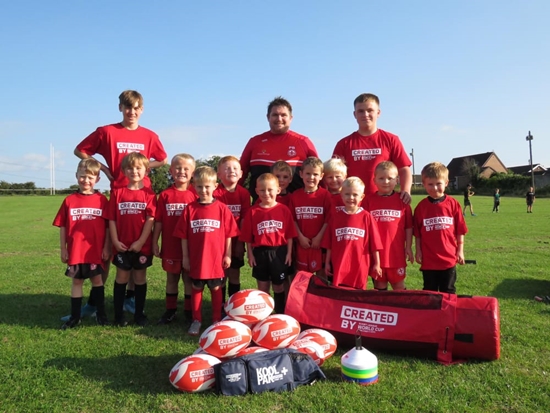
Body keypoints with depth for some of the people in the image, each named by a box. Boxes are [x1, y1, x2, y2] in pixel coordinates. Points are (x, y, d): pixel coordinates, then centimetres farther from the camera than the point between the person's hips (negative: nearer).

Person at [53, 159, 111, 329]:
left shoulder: (102, 200, -4)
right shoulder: (69, 200, -1)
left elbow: (108, 226, -2)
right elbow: (62, 227, 3)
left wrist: (106, 247, -4)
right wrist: (63, 249, 1)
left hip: (96, 250, -1)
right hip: (75, 250, 2)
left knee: (97, 279, 9)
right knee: (76, 281, 12)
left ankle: (101, 313, 22)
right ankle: (74, 317, 22)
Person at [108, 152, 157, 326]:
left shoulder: (149, 193, -3)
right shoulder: (117, 192, 2)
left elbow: (150, 219, -9)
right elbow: (112, 219, 1)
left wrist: (141, 242, -14)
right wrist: (115, 241, -8)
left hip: (142, 245, -1)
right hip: (122, 245, 1)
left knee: (140, 278, 10)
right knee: (121, 278, 10)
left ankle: (139, 314, 21)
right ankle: (118, 314, 20)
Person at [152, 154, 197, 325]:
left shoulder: (195, 194, -5)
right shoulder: (165, 195, -1)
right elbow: (158, 221, 1)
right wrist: (155, 243, 0)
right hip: (170, 246, 2)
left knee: (189, 278, 10)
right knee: (171, 278, 14)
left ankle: (189, 311, 23)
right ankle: (170, 310, 28)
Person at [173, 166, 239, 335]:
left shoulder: (222, 208, -6)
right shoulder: (190, 209, -3)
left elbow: (229, 233, -3)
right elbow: (183, 235, 0)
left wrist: (227, 255, -3)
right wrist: (185, 256, -1)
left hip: (216, 258, -1)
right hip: (196, 258, 1)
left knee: (216, 289, 12)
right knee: (196, 288, 13)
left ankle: (216, 320, 26)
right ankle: (196, 321, 26)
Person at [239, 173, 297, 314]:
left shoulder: (284, 210, -4)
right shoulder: (253, 211, -4)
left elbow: (289, 234, -1)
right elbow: (248, 236, -1)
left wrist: (289, 253, -3)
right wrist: (250, 254, -2)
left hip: (279, 252, 0)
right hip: (260, 253, 0)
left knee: (279, 287, 14)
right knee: (263, 288, 13)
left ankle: (280, 315, 29)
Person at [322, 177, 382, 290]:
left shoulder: (367, 217, -4)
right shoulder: (335, 216, 2)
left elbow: (374, 243, -1)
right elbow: (329, 244, 5)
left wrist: (377, 264, 1)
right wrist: (327, 262, 6)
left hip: (360, 266, -1)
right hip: (339, 266, 1)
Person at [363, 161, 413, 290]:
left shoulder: (402, 200, -1)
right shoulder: (369, 200, -1)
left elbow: (408, 226, 2)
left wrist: (408, 247, 1)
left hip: (396, 251, 0)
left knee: (399, 286, 12)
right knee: (380, 285, 14)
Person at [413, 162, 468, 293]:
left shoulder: (453, 204, -5)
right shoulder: (421, 206, -3)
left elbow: (460, 230, 0)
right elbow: (417, 233, 2)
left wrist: (460, 250, -1)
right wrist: (418, 251, 0)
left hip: (449, 258, 0)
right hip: (428, 259, 1)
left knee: (448, 292, 13)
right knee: (429, 292, 14)